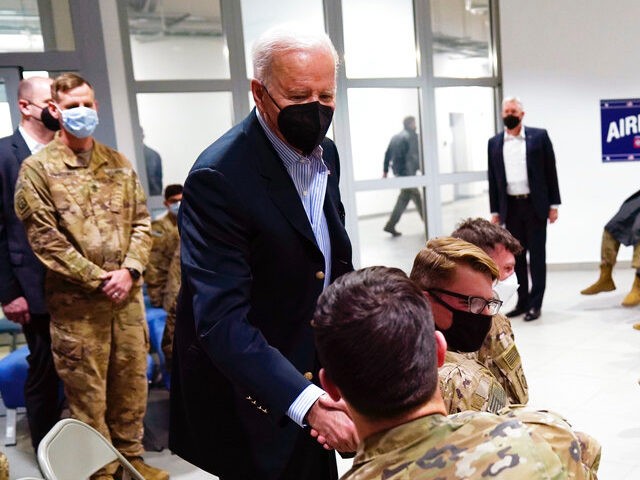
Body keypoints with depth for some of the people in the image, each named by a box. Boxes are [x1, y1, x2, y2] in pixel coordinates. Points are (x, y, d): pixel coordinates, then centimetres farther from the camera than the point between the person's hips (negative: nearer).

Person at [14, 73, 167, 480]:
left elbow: (141, 221, 8)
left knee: (131, 381, 13)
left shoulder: (119, 163, 10)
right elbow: (46, 240, -10)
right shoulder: (38, 168, -4)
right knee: (87, 391, 5)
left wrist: (129, 270, -7)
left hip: (127, 294, 4)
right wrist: (99, 279, -13)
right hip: (76, 302, -4)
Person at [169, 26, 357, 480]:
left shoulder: (325, 153, 1)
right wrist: (307, 403, -38)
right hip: (255, 401, -7)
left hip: (315, 375, 7)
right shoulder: (219, 178, -24)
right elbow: (221, 320, -29)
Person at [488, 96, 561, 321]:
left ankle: (535, 304, 10)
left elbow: (550, 171, 0)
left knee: (537, 254, 3)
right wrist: (495, 211, 5)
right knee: (516, 255, 9)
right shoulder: (494, 143, 7)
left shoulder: (539, 136, 0)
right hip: (510, 207, 3)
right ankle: (522, 301, 19)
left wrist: (554, 204, -3)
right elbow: (493, 179, 8)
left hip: (535, 205, -2)